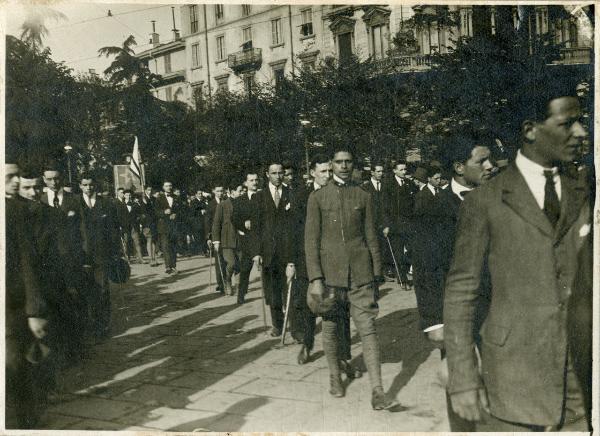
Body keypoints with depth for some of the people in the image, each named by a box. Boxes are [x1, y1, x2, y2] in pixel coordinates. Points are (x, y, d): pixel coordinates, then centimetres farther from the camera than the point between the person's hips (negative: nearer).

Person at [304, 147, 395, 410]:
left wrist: (376, 273, 8)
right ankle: (334, 376, 31)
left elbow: (371, 237, 11)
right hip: (329, 271, 0)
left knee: (368, 329, -5)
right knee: (330, 327, 10)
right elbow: (311, 240, -1)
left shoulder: (363, 197, 8)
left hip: (360, 272, 1)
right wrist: (315, 278, -8)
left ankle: (377, 393, -6)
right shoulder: (317, 198, 3)